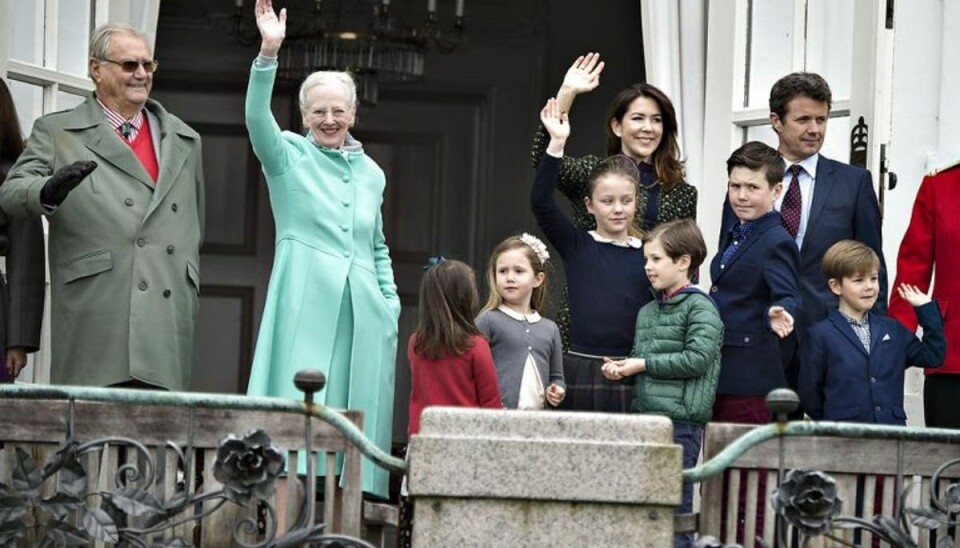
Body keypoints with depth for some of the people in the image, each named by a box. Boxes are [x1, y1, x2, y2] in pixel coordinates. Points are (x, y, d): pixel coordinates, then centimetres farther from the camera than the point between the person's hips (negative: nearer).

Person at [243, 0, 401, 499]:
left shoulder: (370, 173, 17)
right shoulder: (288, 156, 3)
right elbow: (257, 119, -17)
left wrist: (391, 302, 15)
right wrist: (268, 54, -29)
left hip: (362, 311, 5)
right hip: (307, 305, -5)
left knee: (357, 408, 1)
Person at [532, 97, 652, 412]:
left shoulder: (649, 255, 8)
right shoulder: (576, 246, 6)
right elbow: (540, 202, -6)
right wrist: (557, 144, -14)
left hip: (632, 374, 1)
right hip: (580, 371, -1)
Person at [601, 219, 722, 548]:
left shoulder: (700, 308, -5)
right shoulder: (647, 312, 19)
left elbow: (698, 358, -16)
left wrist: (643, 364, -12)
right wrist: (619, 369, 1)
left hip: (680, 420, -8)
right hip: (643, 415, 8)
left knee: (675, 507, -6)